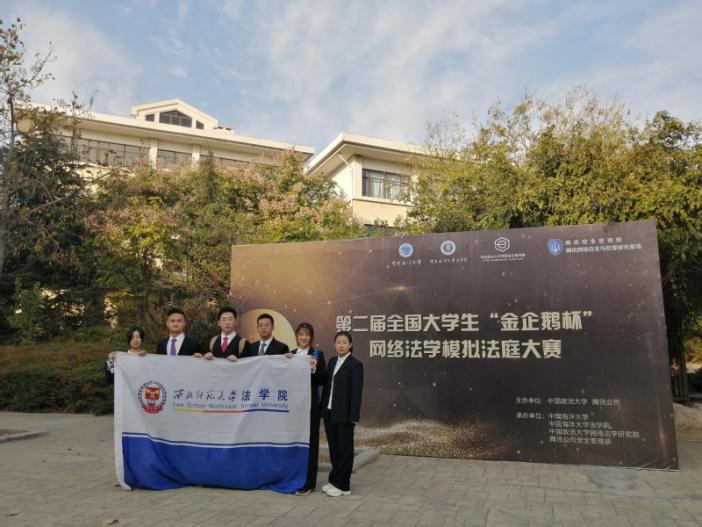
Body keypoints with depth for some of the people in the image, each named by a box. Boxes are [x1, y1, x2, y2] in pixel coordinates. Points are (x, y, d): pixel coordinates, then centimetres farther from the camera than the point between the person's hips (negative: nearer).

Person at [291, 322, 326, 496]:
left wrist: (314, 369, -21)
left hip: (310, 404, -4)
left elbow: (323, 381, -6)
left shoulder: (318, 355, -1)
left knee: (309, 442, 1)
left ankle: (308, 482, 9)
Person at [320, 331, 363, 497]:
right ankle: (335, 480, 24)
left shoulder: (355, 364, -9)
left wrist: (353, 416, -17)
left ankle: (343, 485, 12)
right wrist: (323, 410, 7)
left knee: (344, 450, 4)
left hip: (344, 415, -6)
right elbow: (327, 386, 11)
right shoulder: (332, 361, 11)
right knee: (334, 449, 13)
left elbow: (356, 392, -13)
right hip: (330, 413, 6)